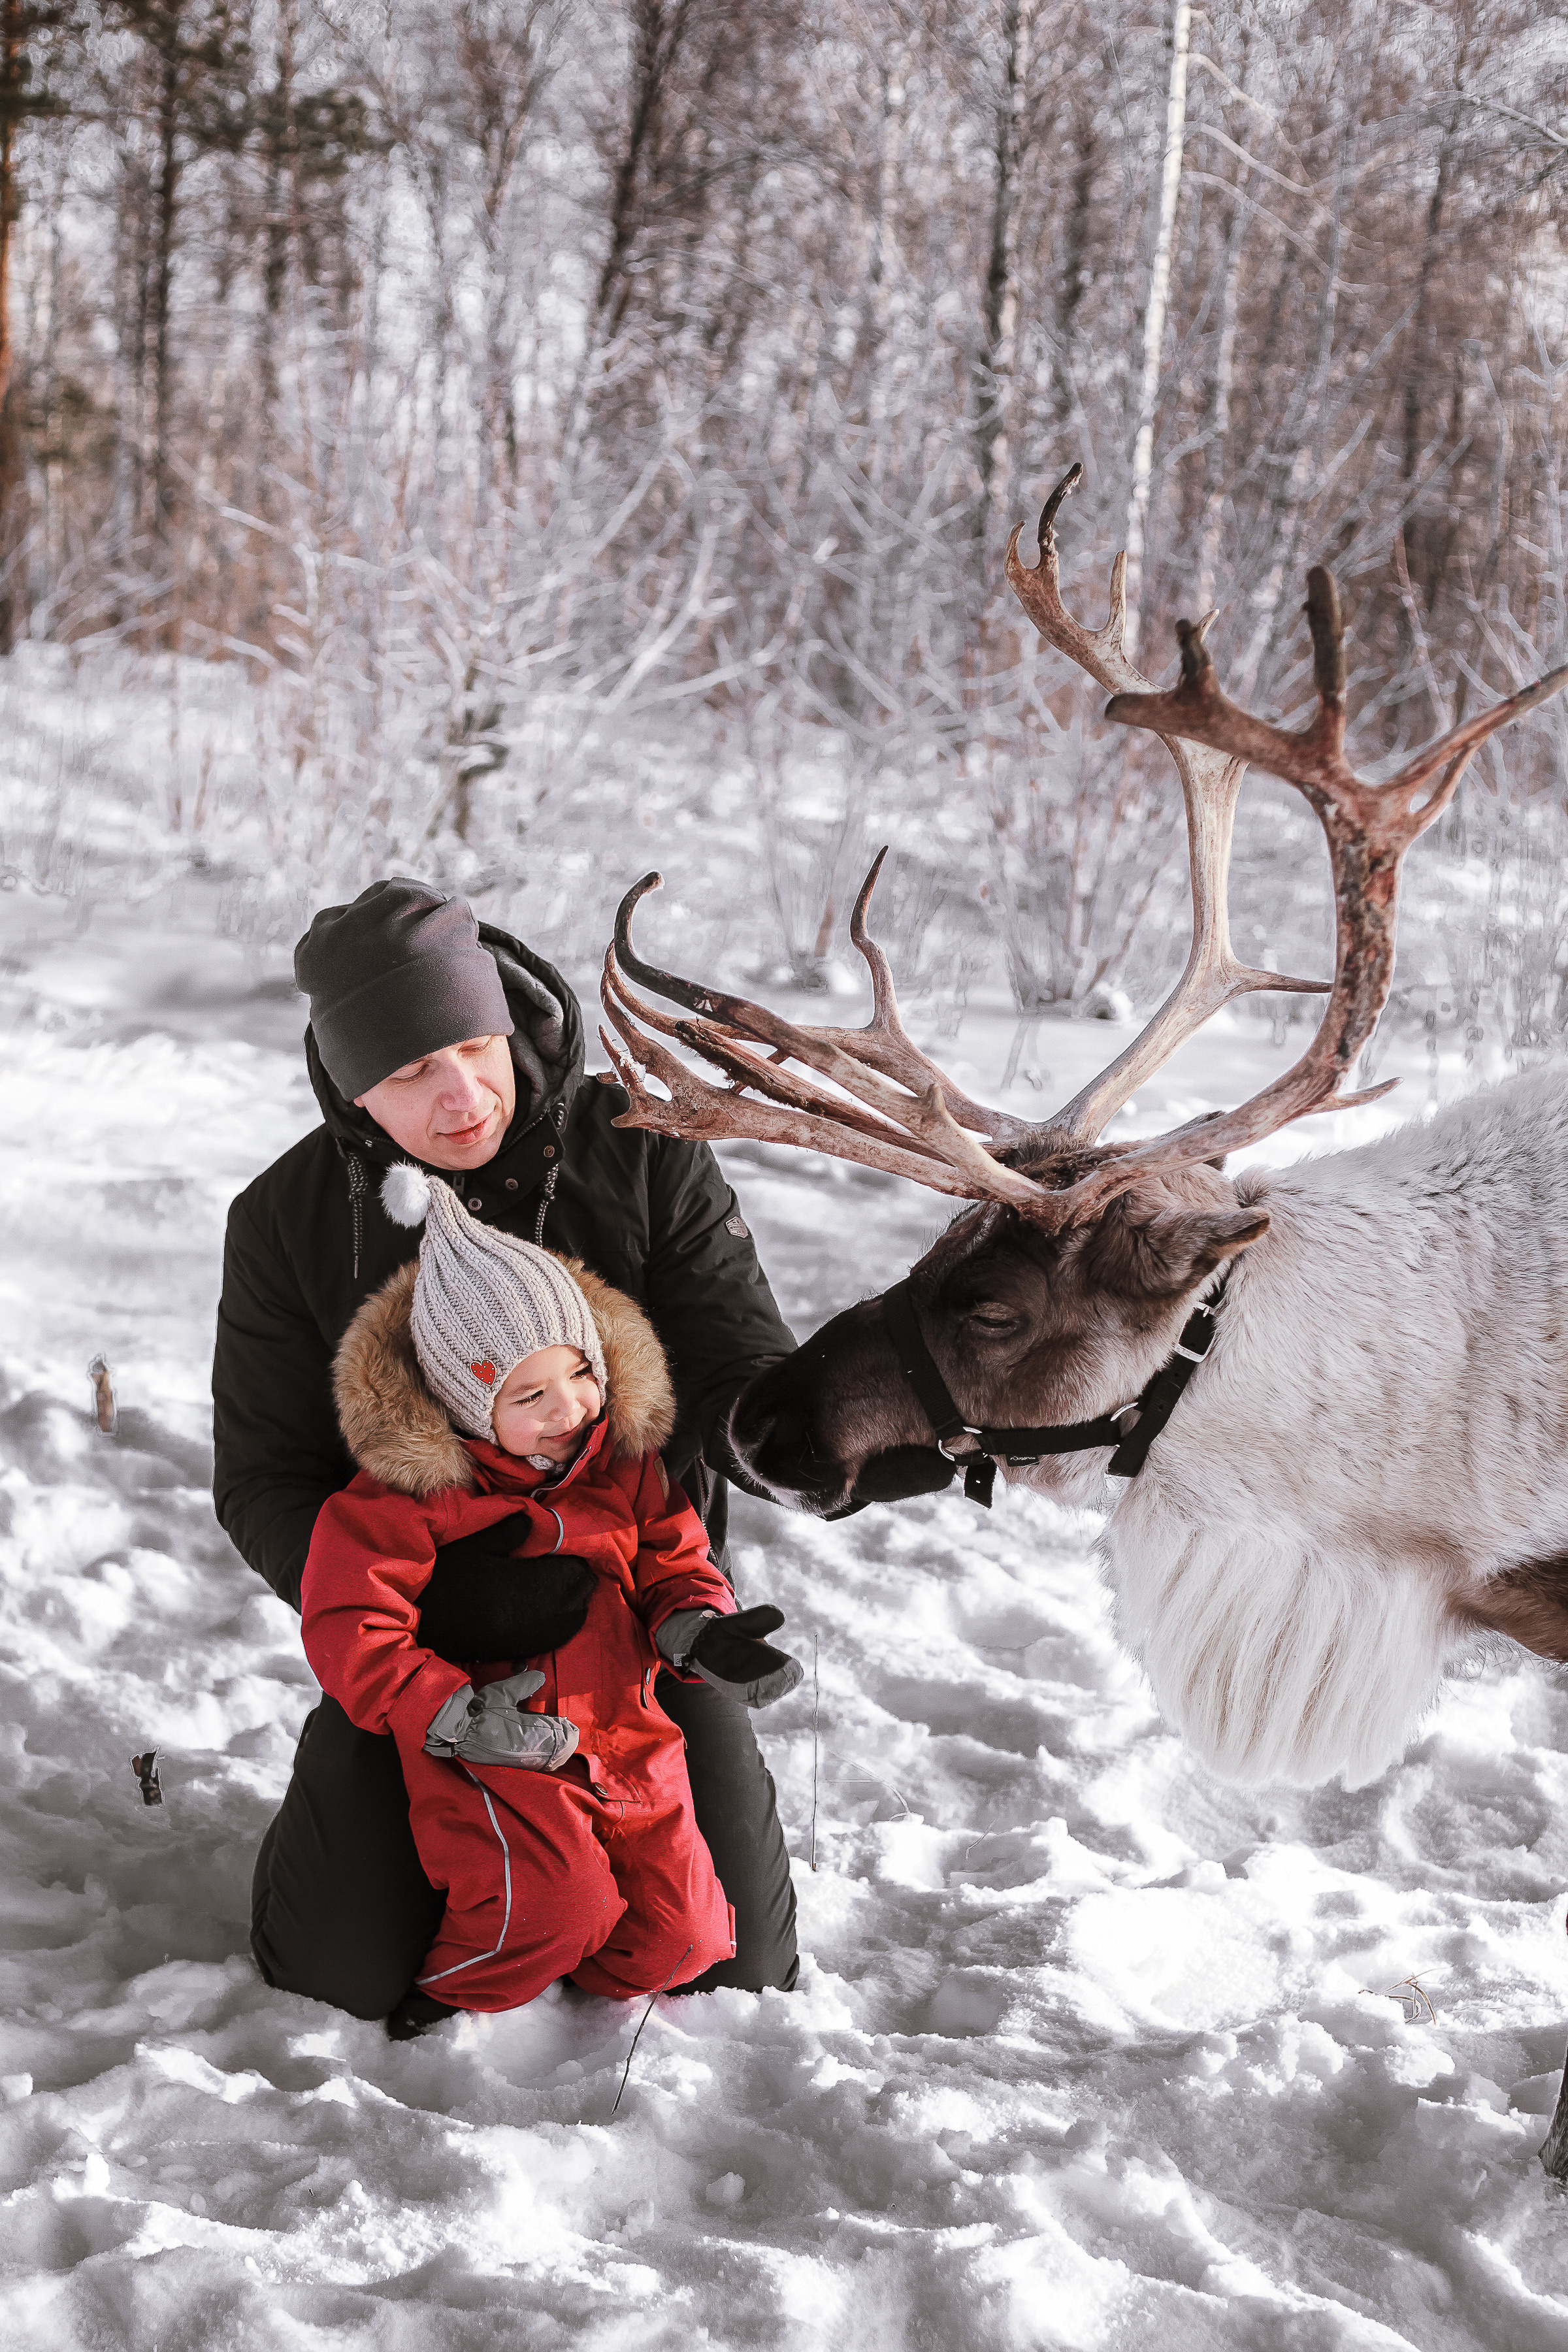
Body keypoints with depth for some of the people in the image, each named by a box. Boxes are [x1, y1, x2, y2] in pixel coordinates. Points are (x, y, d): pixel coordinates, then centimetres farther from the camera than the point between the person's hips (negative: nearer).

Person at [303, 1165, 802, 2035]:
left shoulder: (623, 1459, 4)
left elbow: (673, 1561, 13)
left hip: (627, 1741, 5)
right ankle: (458, 1985, 2)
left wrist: (700, 1633, -11)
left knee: (679, 1938, -1)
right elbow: (351, 1629, -16)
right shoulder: (410, 1490, -12)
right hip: (491, 1755, -5)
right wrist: (452, 1716, -28)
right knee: (557, 1897, -28)